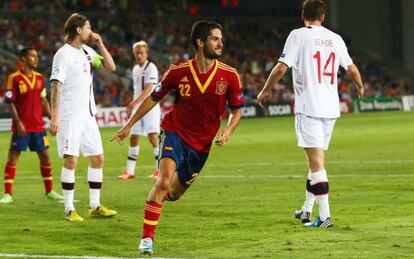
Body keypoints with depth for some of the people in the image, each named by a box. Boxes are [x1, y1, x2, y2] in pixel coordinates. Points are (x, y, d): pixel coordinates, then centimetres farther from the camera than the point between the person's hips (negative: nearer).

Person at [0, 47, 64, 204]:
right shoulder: (14, 78, -7)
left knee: (45, 156, 9)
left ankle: (49, 191, 22)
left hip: (38, 125, 5)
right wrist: (18, 122, -17)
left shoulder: (39, 78, 10)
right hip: (22, 126, -5)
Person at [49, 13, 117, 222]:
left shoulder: (87, 52, 11)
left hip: (87, 115, 8)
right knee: (71, 160, -7)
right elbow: (56, 86, -14)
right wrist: (54, 117, -19)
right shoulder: (64, 54, -10)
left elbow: (110, 67, 12)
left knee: (97, 158, 7)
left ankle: (95, 206, 15)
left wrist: (100, 44, 3)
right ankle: (69, 210, -2)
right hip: (69, 116, -8)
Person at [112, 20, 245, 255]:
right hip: (175, 132, -3)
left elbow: (237, 110, 3)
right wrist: (129, 125, 6)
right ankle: (147, 239, -19)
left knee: (175, 192, 13)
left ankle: (161, 197, 51)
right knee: (164, 181, -24)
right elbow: (153, 98, 3)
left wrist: (228, 130, -17)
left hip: (202, 144, 3)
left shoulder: (230, 76, -8)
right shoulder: (178, 72, -11)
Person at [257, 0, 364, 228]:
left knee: (316, 162, -8)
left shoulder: (298, 36, -5)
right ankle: (307, 209, 26)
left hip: (308, 108, -5)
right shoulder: (335, 38, 9)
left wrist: (264, 91, 2)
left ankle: (325, 216, -13)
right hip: (331, 108, 5)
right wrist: (360, 87, 37)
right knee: (317, 160, 17)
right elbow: (352, 69, 17)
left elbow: (281, 68, -11)